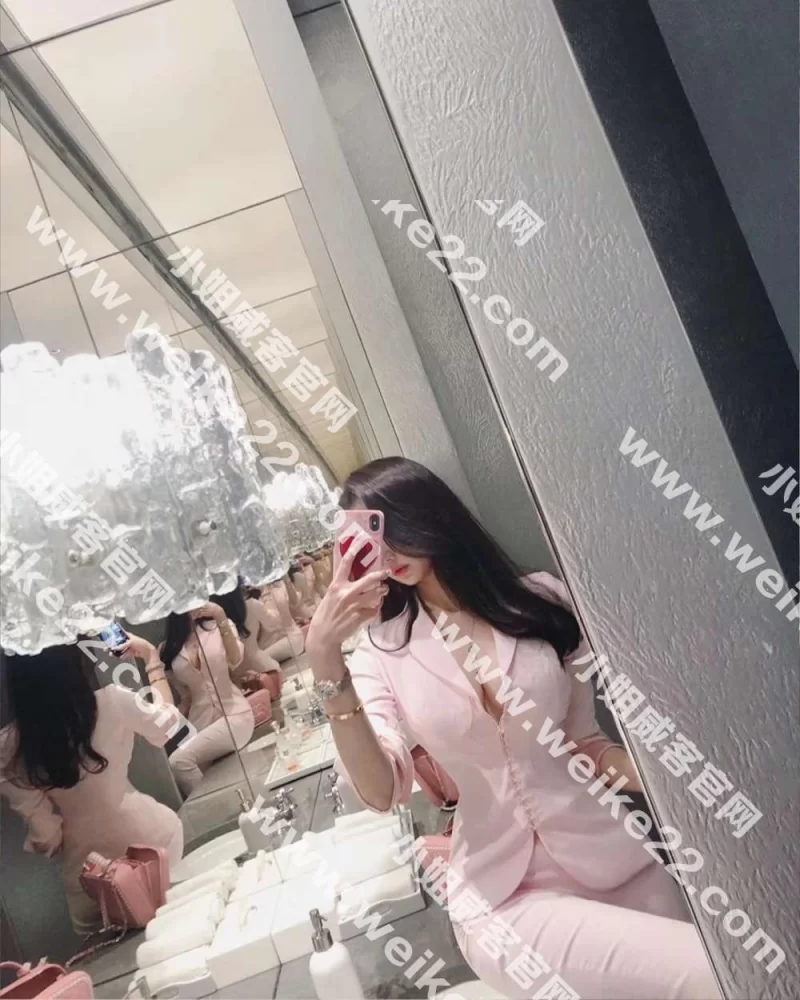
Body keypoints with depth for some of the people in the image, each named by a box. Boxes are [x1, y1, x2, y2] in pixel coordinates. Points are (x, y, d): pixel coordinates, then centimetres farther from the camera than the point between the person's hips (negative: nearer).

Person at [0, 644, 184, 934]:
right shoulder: (112, 703, -24)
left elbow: (42, 826, -9)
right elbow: (165, 725, -2)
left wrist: (52, 845, 13)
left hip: (85, 857, 1)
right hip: (148, 834, -1)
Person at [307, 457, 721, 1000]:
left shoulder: (543, 600, 0)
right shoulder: (380, 655, -1)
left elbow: (584, 741, 7)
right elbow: (380, 791, -15)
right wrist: (326, 662, -25)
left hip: (616, 859, 3)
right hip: (503, 898, -2)